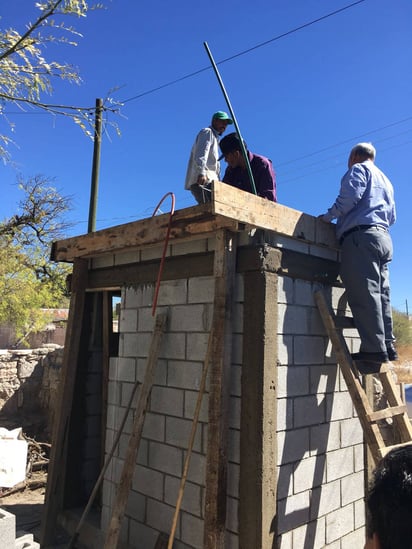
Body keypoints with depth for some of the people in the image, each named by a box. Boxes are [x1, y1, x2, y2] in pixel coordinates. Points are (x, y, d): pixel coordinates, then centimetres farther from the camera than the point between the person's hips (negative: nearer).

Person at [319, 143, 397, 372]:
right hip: (383, 237, 9)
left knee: (364, 293, -16)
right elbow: (392, 217, 29)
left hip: (361, 235, -9)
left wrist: (328, 216, 1)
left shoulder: (359, 169, 7)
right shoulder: (385, 180, 32)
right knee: (381, 293, 5)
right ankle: (388, 346, 2)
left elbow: (350, 197, -11)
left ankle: (374, 348, -22)